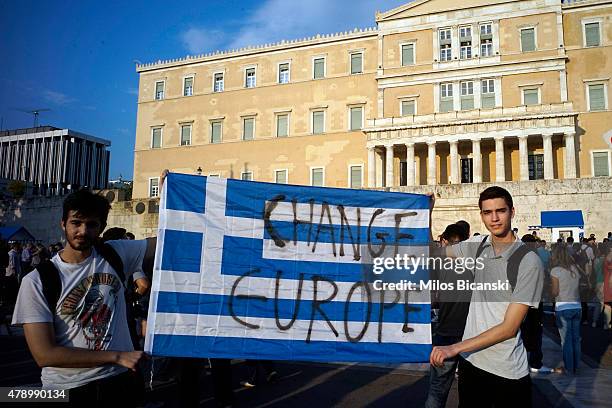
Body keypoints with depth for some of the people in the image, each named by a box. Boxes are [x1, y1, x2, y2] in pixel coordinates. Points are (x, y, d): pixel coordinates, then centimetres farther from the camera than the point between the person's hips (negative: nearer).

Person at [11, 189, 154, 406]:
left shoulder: (115, 254, -3)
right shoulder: (37, 281, -11)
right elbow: (44, 354, -16)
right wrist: (117, 356, -18)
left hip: (120, 381, 3)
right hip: (67, 388, -2)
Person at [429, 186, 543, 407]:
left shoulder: (529, 261, -17)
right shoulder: (477, 245, 1)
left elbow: (509, 328, -18)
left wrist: (455, 348, -20)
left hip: (509, 372, -5)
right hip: (470, 362, 5)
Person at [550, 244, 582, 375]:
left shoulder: (556, 270, -8)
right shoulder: (575, 269, 8)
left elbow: (555, 292, -6)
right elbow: (578, 289, 8)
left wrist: (552, 292, 13)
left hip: (563, 308, -5)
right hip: (577, 306, 5)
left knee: (566, 340, 2)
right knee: (576, 338, 12)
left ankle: (569, 369, 8)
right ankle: (575, 366, 21)